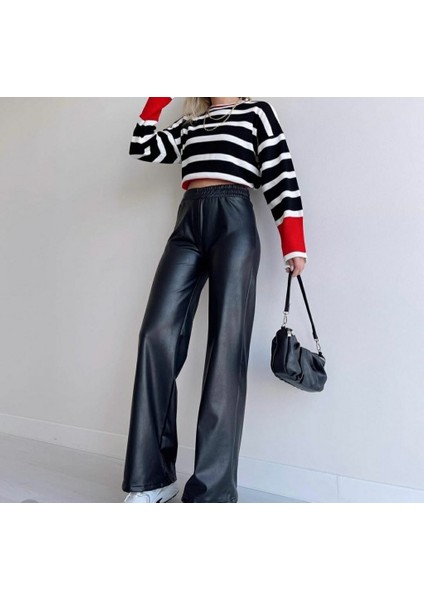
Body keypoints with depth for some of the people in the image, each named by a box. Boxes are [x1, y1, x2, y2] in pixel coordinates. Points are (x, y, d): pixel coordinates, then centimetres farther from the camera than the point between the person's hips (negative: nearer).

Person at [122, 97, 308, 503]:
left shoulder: (257, 112, 18)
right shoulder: (189, 124, 32)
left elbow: (281, 174, 4)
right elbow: (143, 148, 20)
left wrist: (294, 245, -7)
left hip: (233, 222, -4)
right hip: (187, 225, 5)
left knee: (226, 349, -12)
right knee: (157, 336, -11)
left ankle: (213, 491, -6)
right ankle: (153, 479, -2)